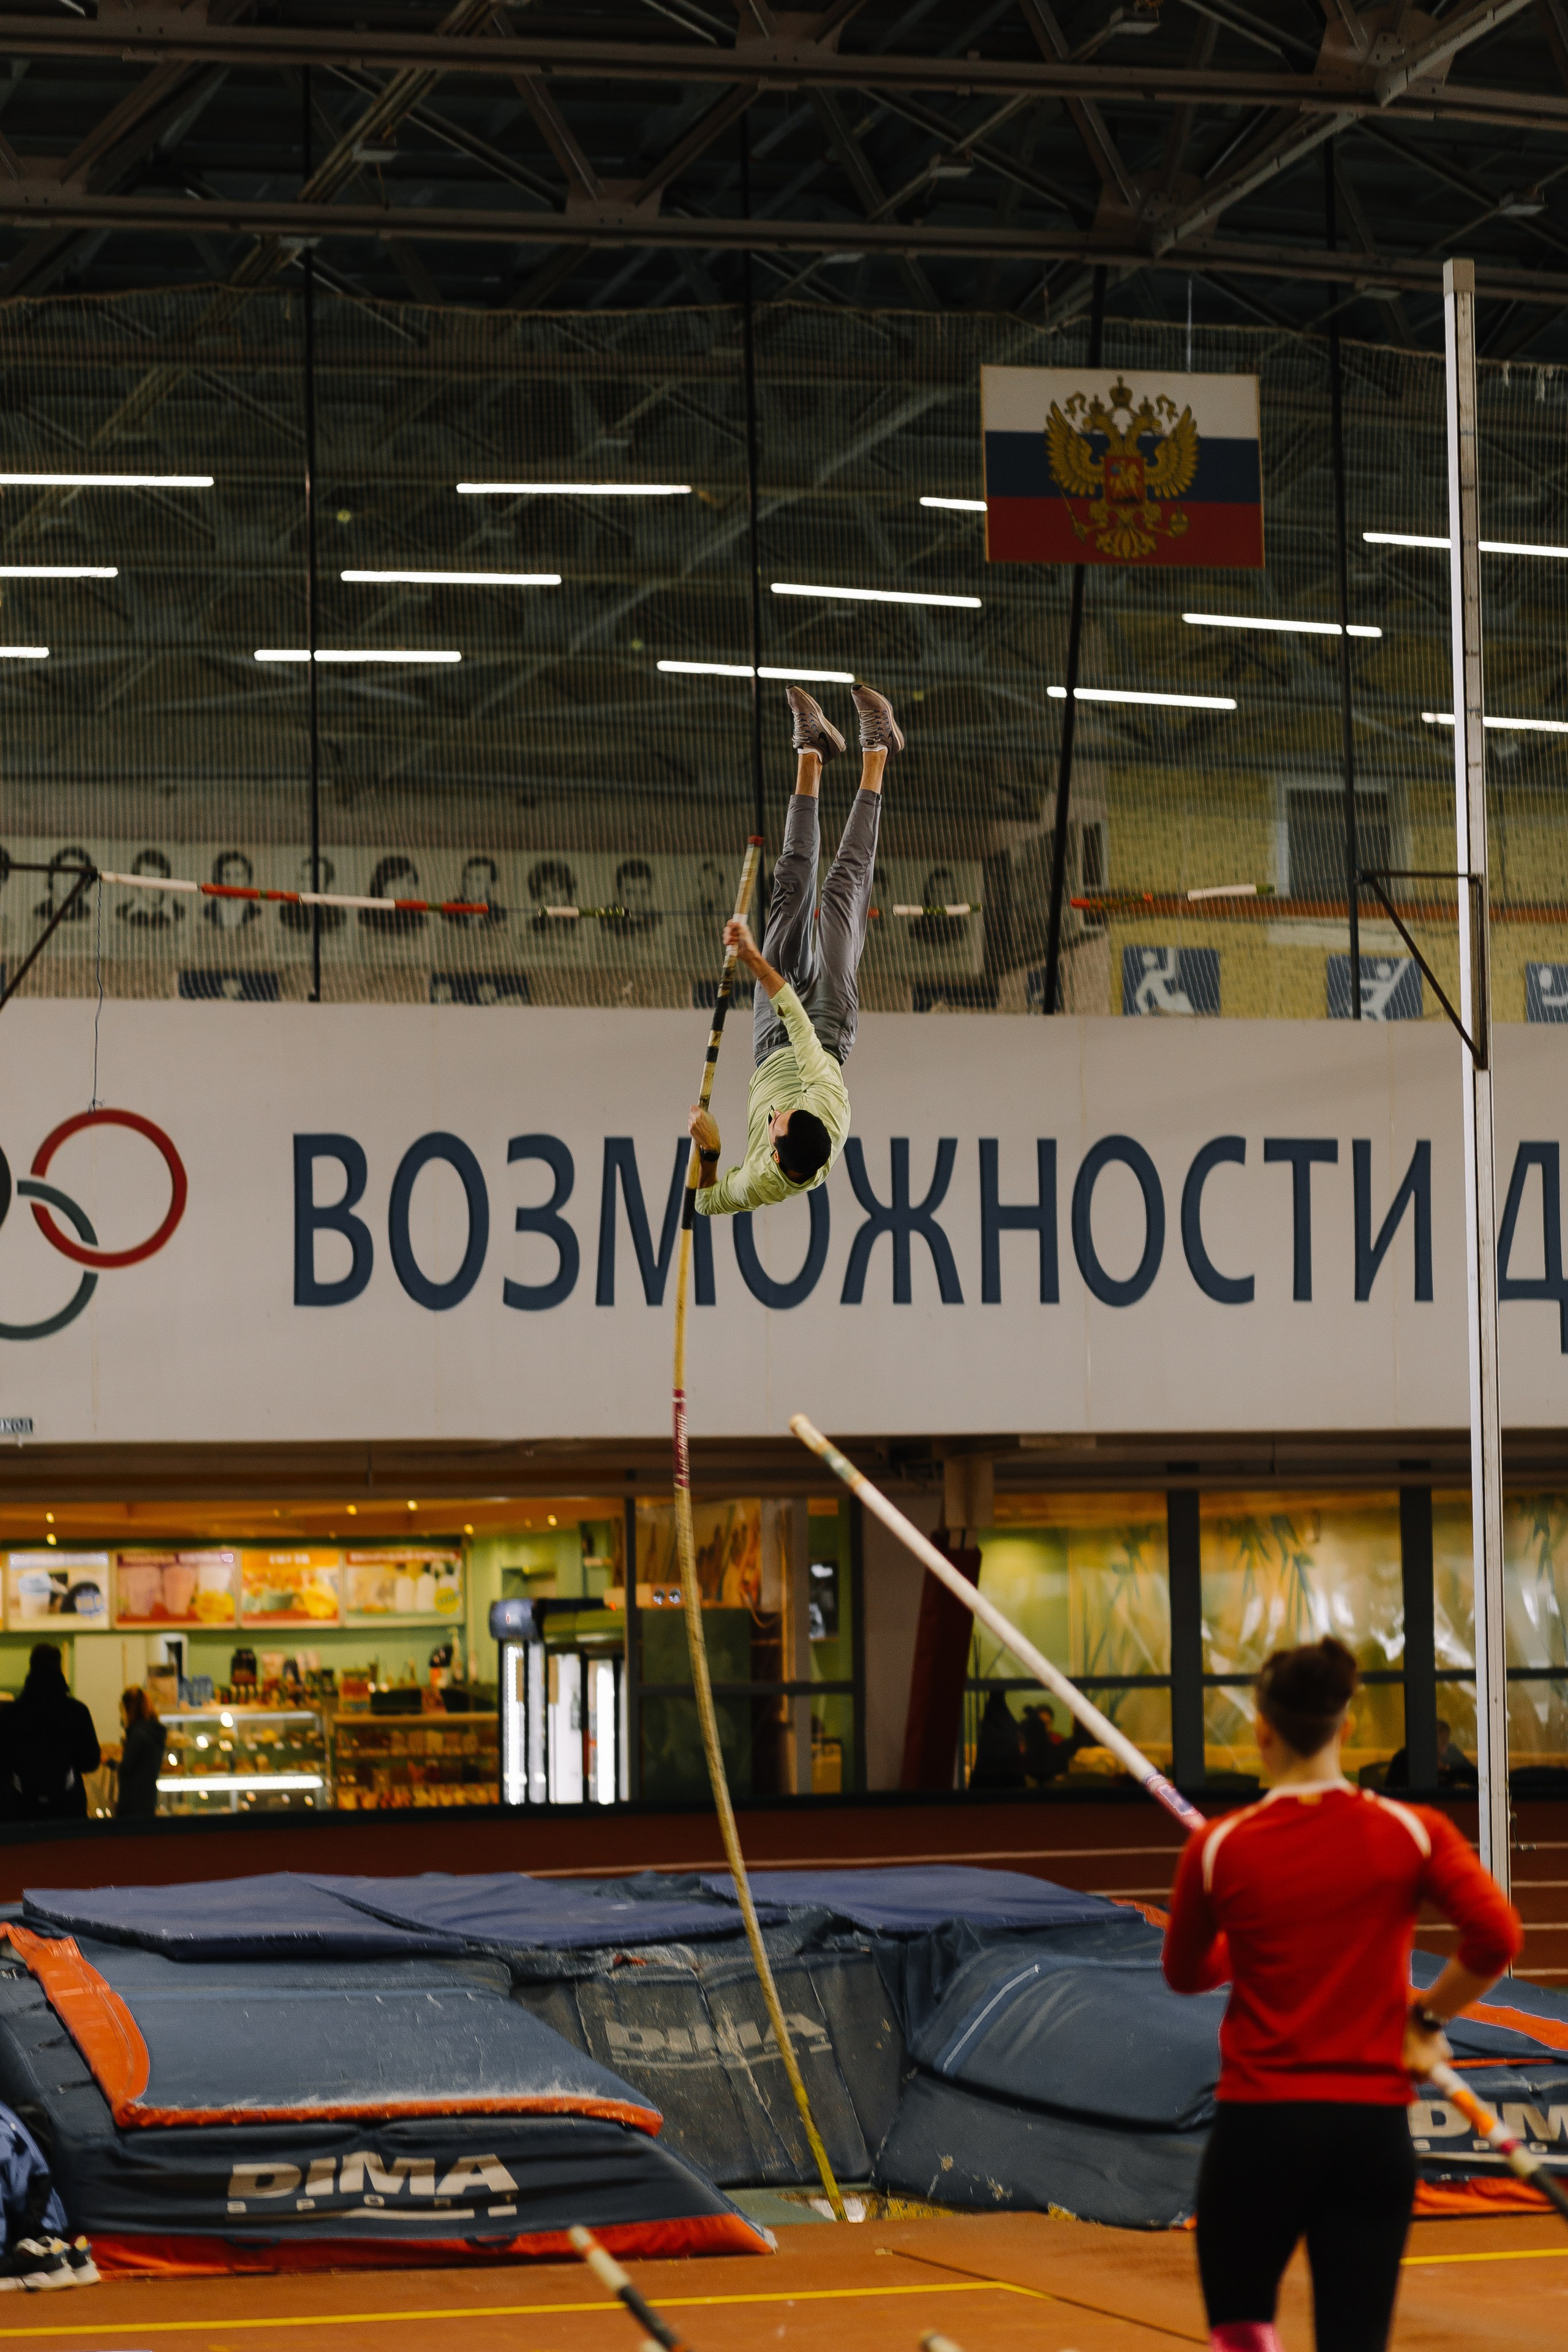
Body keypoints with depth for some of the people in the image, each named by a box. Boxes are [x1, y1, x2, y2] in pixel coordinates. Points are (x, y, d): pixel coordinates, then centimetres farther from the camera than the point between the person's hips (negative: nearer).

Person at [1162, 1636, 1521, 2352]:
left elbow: (1186, 1973, 12)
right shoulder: (1410, 1832, -4)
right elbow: (1497, 1937, -14)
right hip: (1374, 2131, 1)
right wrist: (1427, 2017, 3)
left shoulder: (1217, 1849, -3)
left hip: (1258, 2125, -1)